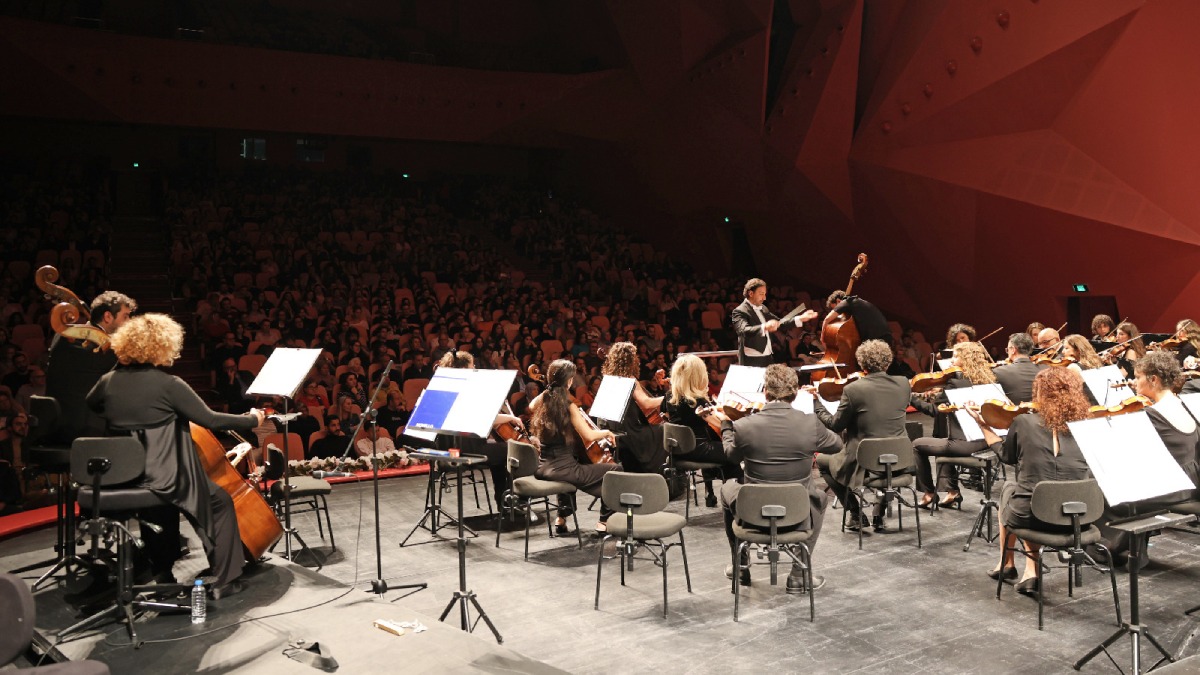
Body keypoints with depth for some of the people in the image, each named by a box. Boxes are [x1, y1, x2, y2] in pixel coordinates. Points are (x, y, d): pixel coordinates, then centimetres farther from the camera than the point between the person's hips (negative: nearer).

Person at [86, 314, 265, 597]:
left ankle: (161, 573, 42)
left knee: (163, 499, 37)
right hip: (164, 476, -7)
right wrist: (252, 419, -2)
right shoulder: (169, 384, -15)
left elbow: (89, 407, 23)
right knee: (221, 502, 13)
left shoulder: (110, 381, 2)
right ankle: (225, 580, 10)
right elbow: (210, 419, -13)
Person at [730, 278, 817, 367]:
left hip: (769, 359, 8)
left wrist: (800, 319, 10)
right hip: (752, 361, -8)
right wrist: (764, 327, -45)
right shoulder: (739, 311, -11)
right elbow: (744, 330, -28)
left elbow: (779, 323, 21)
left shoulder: (763, 308, 16)